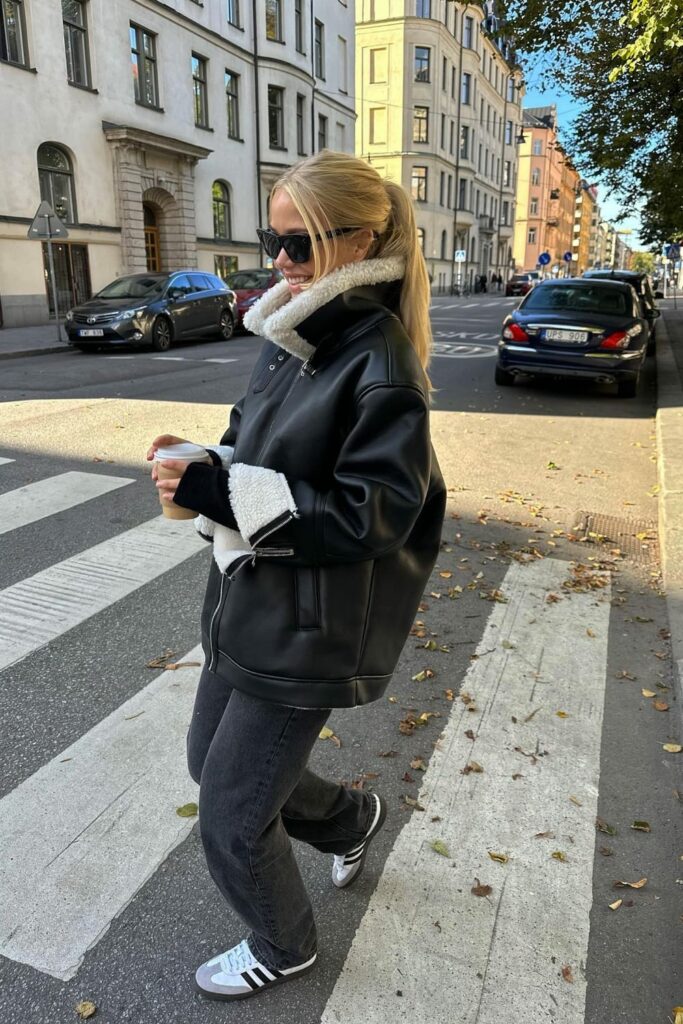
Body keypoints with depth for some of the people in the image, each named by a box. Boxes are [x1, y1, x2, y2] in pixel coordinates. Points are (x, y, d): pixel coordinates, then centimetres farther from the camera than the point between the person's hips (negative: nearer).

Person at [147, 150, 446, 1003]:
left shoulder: (379, 363, -20)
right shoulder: (290, 340, 5)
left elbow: (373, 514, -24)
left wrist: (226, 493, -28)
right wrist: (206, 468, -8)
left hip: (308, 633, -8)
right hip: (246, 604, 9)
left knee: (231, 817, 7)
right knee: (212, 761, 26)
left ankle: (283, 948, 41)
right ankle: (351, 818, 50)